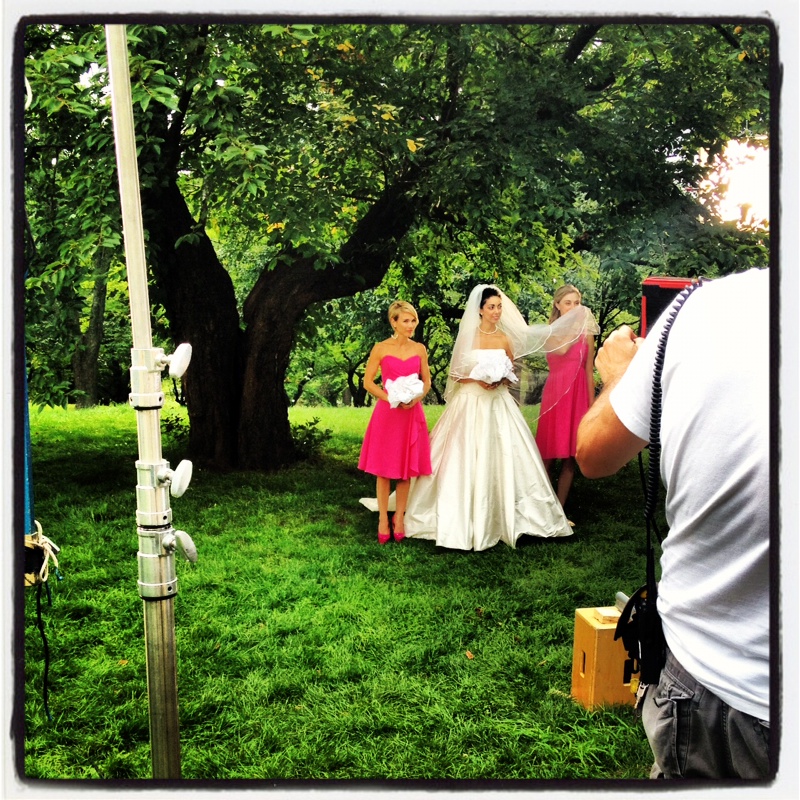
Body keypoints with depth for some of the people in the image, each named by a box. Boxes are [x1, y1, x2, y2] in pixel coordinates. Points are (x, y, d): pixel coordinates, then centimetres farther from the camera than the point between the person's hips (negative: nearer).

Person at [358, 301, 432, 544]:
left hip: (412, 414, 3)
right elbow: (368, 382, -2)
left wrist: (416, 398, -7)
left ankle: (399, 517, 20)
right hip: (387, 413, -3)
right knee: (384, 468, 2)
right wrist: (390, 398, -14)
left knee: (406, 468, 7)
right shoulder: (381, 349, -3)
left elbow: (427, 382, 12)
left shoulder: (419, 349, 7)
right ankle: (383, 519, 12)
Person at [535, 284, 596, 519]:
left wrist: (591, 405, 7)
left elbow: (589, 372, 8)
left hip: (578, 397, 1)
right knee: (548, 456, 1)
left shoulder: (586, 334, 7)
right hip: (554, 396, -1)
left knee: (570, 458, 3)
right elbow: (559, 349, -15)